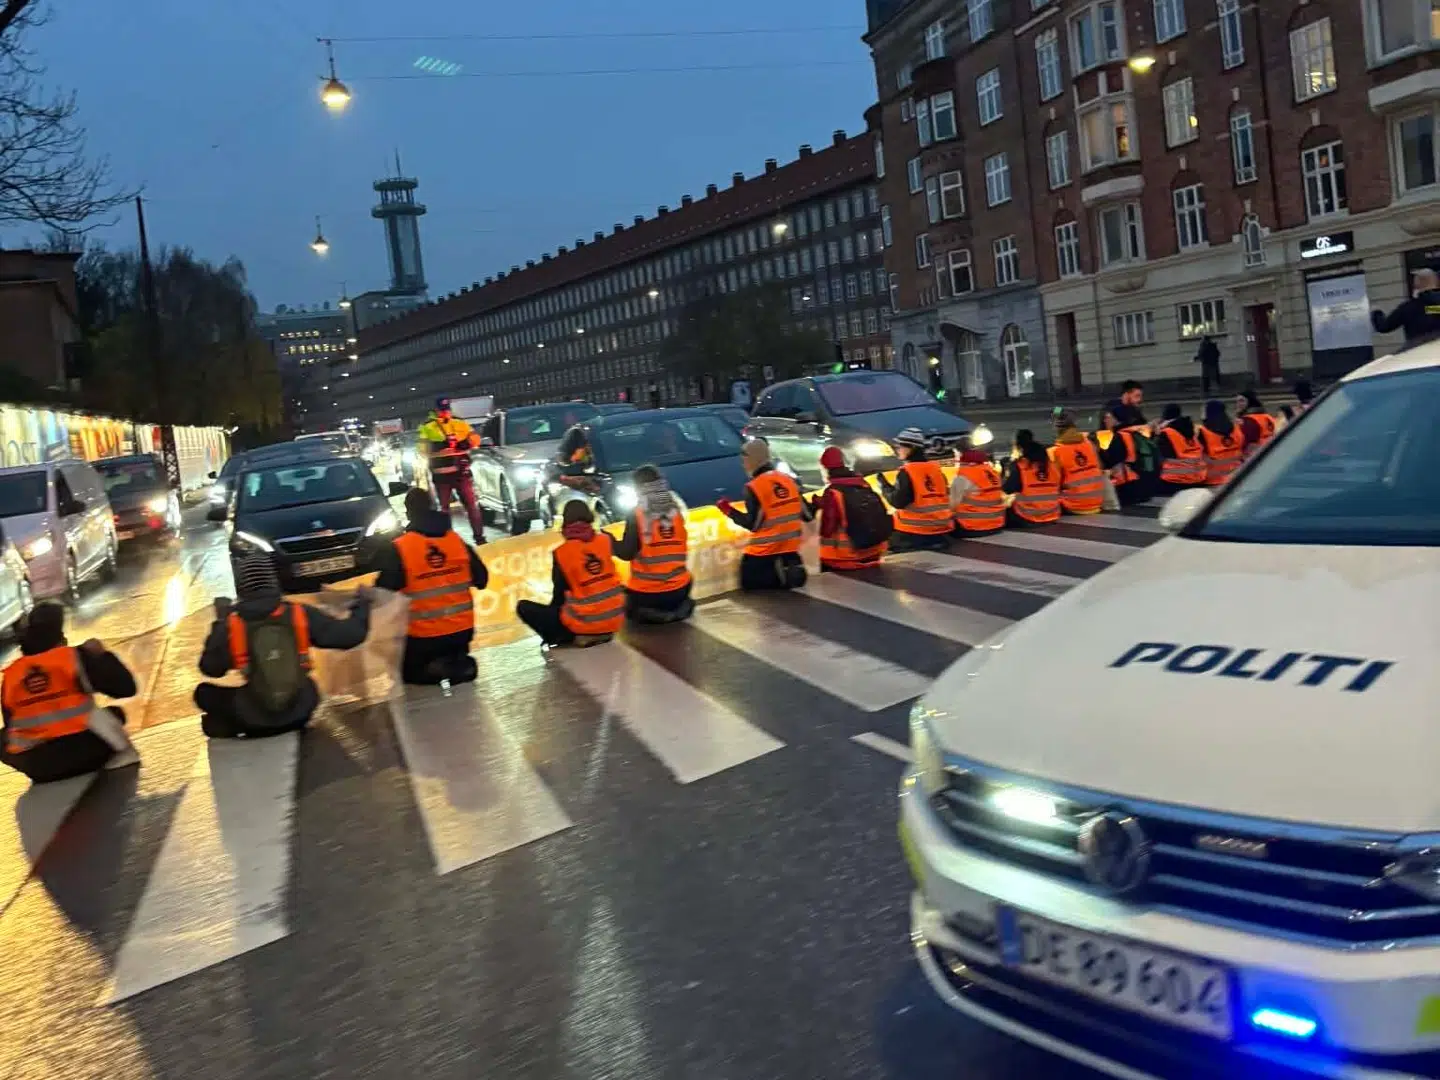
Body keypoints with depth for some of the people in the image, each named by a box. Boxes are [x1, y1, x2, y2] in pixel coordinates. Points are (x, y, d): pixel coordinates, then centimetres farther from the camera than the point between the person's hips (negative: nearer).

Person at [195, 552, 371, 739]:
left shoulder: (230, 624, -12)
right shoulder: (300, 614, -12)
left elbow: (210, 669, 1)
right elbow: (350, 634, -8)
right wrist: (362, 604, 10)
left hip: (253, 719, -1)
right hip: (299, 712, 1)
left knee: (204, 692, 20)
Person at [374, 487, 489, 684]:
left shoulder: (398, 549, -13)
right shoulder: (457, 541, -1)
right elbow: (481, 580, 6)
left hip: (423, 637, -3)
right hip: (462, 631, 4)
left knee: (407, 669, 22)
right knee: (451, 652, 34)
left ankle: (435, 670, -7)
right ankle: (458, 664, 2)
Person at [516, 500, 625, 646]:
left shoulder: (561, 553, -10)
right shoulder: (605, 541, -2)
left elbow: (559, 594, -1)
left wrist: (553, 609, 18)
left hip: (583, 624, -4)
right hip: (614, 620, 4)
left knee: (524, 607, 8)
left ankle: (572, 638, 1)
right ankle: (602, 634, 17)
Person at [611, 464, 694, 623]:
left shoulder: (636, 513, -13)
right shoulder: (676, 507, -1)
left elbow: (626, 553, -12)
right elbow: (681, 544, 8)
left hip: (645, 590, -3)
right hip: (679, 586, 3)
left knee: (632, 610, 23)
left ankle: (654, 614, -6)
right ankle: (679, 609, 4)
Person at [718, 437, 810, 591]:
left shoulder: (754, 487, -13)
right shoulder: (790, 480, 4)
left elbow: (753, 524, -12)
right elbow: (806, 514, 6)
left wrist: (729, 511, -1)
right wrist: (815, 505, 28)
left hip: (765, 549, -6)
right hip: (790, 546, 6)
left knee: (749, 581, 5)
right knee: (793, 576, 24)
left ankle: (779, 572, -16)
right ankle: (790, 569, -8)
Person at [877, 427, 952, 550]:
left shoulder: (907, 472, -14)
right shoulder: (936, 469, 10)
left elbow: (898, 501, -17)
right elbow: (944, 497, 15)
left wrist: (884, 485, -3)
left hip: (912, 532, -8)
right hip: (940, 529, 8)